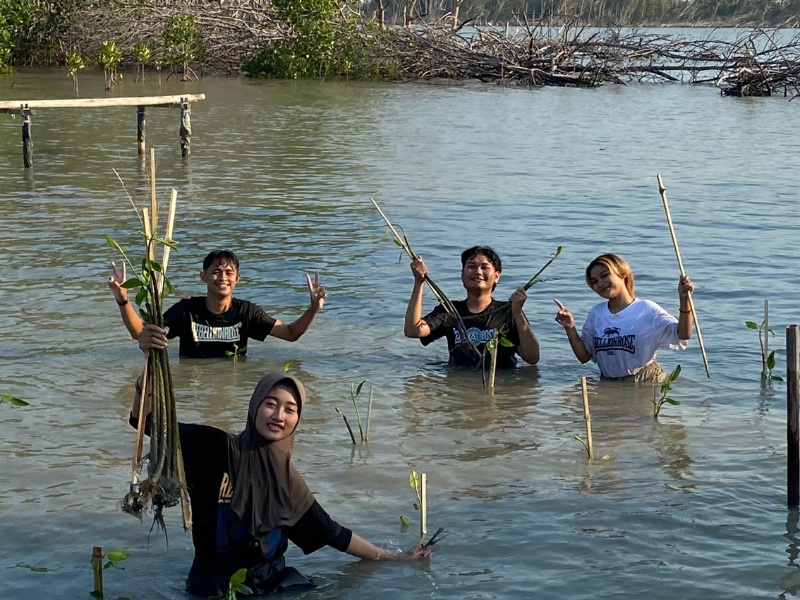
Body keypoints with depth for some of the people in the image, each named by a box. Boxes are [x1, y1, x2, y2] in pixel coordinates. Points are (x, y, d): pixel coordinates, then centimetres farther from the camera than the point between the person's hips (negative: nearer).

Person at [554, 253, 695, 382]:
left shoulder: (647, 309, -5)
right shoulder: (596, 313, 11)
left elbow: (682, 335, -15)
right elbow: (584, 356, 13)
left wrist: (684, 301, -28)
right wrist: (570, 329, -1)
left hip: (647, 382, -4)